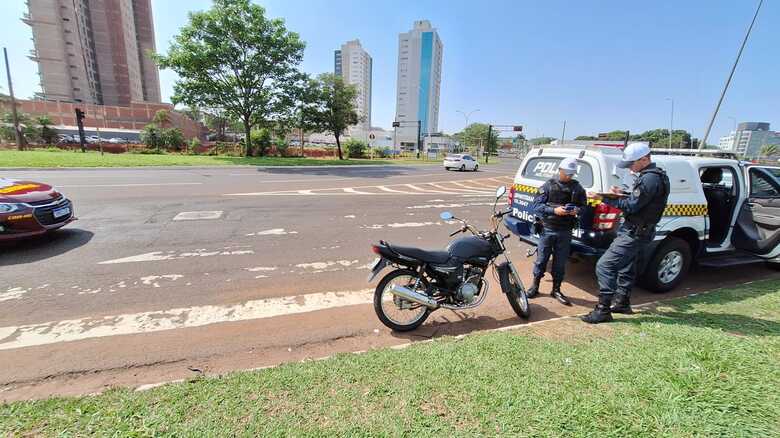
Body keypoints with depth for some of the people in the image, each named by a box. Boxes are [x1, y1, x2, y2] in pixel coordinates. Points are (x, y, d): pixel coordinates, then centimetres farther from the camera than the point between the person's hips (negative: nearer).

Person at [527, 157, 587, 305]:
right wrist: (554, 210, -21)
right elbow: (537, 205, -7)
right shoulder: (549, 185, -2)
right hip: (548, 228, -2)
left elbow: (584, 206, 14)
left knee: (560, 262, 10)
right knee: (542, 259, 6)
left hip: (565, 231, 3)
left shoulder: (577, 188, 7)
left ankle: (556, 290, 25)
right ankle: (535, 286, 22)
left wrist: (577, 210, -9)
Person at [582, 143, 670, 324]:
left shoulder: (650, 179, -21)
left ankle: (603, 310, -8)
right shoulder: (655, 175, 12)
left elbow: (631, 207, -22)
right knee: (626, 267, 22)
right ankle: (623, 303, 37)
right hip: (637, 231, 11)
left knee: (604, 266, -13)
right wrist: (622, 195, 2)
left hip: (634, 233, -11)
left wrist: (605, 198, -20)